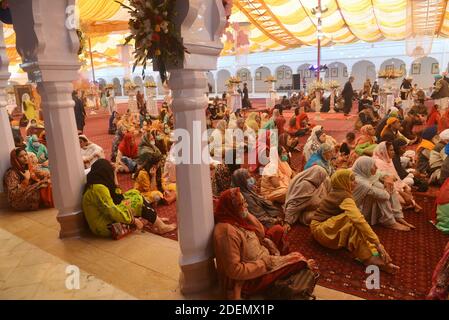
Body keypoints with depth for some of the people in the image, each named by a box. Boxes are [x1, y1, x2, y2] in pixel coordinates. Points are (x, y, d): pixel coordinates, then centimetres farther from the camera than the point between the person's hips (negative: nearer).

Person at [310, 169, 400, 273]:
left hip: (325, 227, 10)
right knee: (354, 221, -29)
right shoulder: (345, 197, -20)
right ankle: (370, 258, -30)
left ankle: (374, 256, -23)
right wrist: (377, 243, -35)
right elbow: (359, 220, -34)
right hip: (321, 229, -10)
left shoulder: (336, 192, 9)